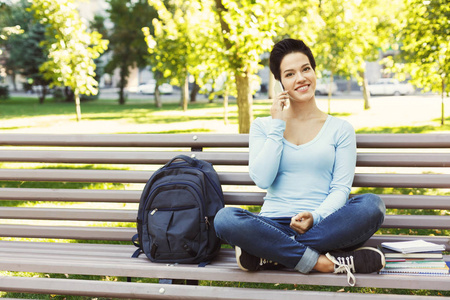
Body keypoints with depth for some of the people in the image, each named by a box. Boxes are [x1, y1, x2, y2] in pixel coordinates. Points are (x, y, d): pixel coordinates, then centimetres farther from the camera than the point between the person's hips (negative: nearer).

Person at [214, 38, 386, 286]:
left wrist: (316, 217, -17)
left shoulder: (340, 129, 12)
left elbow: (341, 189, 3)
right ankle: (322, 262, -30)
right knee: (225, 218, -31)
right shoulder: (263, 126, 14)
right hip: (274, 225, 0)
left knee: (372, 205, -30)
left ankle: (269, 255, -27)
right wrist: (278, 126, -2)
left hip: (323, 226, 1)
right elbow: (262, 179, -1)